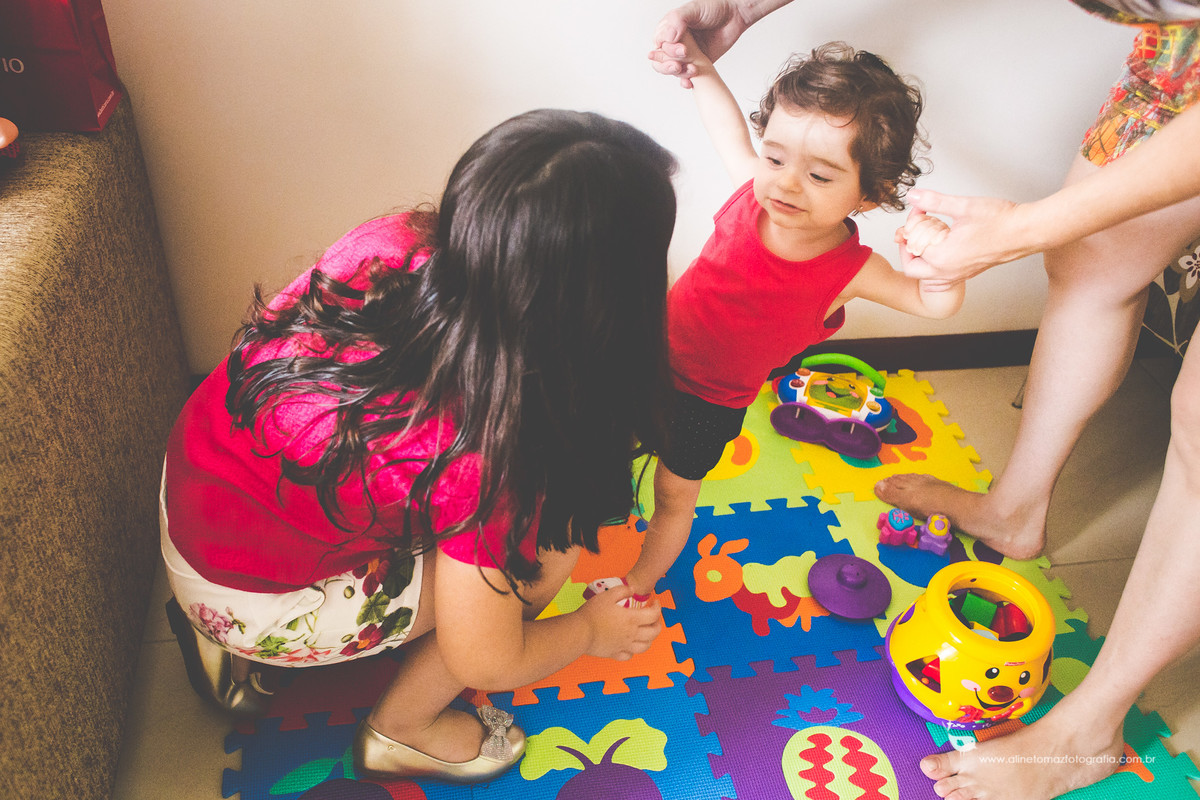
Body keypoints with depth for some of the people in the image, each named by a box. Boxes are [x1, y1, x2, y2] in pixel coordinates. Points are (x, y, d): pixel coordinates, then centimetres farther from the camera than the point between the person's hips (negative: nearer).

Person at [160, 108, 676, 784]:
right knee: (548, 547, -4)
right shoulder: (488, 447, -35)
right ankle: (401, 731, 19)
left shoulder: (396, 242, -19)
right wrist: (592, 630, 1)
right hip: (251, 600, -7)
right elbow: (484, 661, -18)